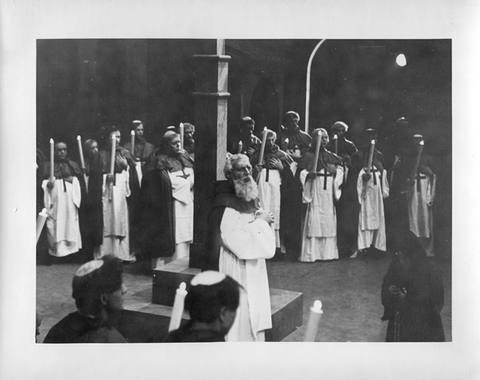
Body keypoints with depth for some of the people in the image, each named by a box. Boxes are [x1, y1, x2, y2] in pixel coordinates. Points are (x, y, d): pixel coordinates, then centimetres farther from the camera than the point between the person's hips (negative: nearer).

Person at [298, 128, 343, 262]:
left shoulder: (332, 156, 13)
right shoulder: (309, 156, 1)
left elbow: (340, 172, 14)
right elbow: (303, 173, -2)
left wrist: (335, 171, -6)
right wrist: (309, 174, -21)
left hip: (329, 192, 4)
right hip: (315, 192, -4)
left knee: (329, 221, 3)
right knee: (314, 221, -7)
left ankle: (328, 252, 8)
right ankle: (311, 253, -5)